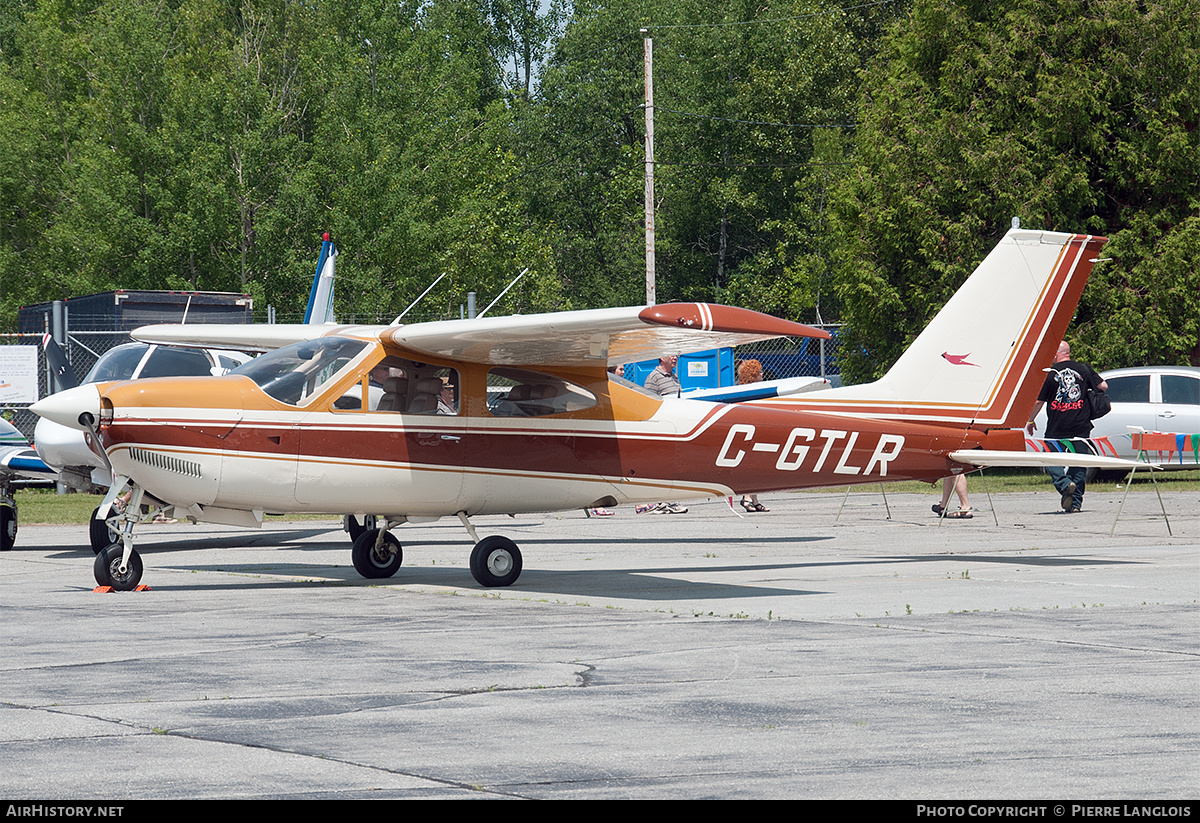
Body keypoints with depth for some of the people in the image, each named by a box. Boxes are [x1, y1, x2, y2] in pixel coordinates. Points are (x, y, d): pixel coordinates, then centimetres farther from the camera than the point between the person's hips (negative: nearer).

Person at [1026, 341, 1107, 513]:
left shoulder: (1050, 373, -4)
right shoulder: (1084, 369, 4)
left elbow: (1039, 401, -1)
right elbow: (1103, 386, 6)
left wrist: (1030, 421, 13)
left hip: (1056, 428, -3)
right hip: (1080, 426, 3)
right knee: (1078, 464, 9)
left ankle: (1064, 484, -18)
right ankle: (1076, 503, 8)